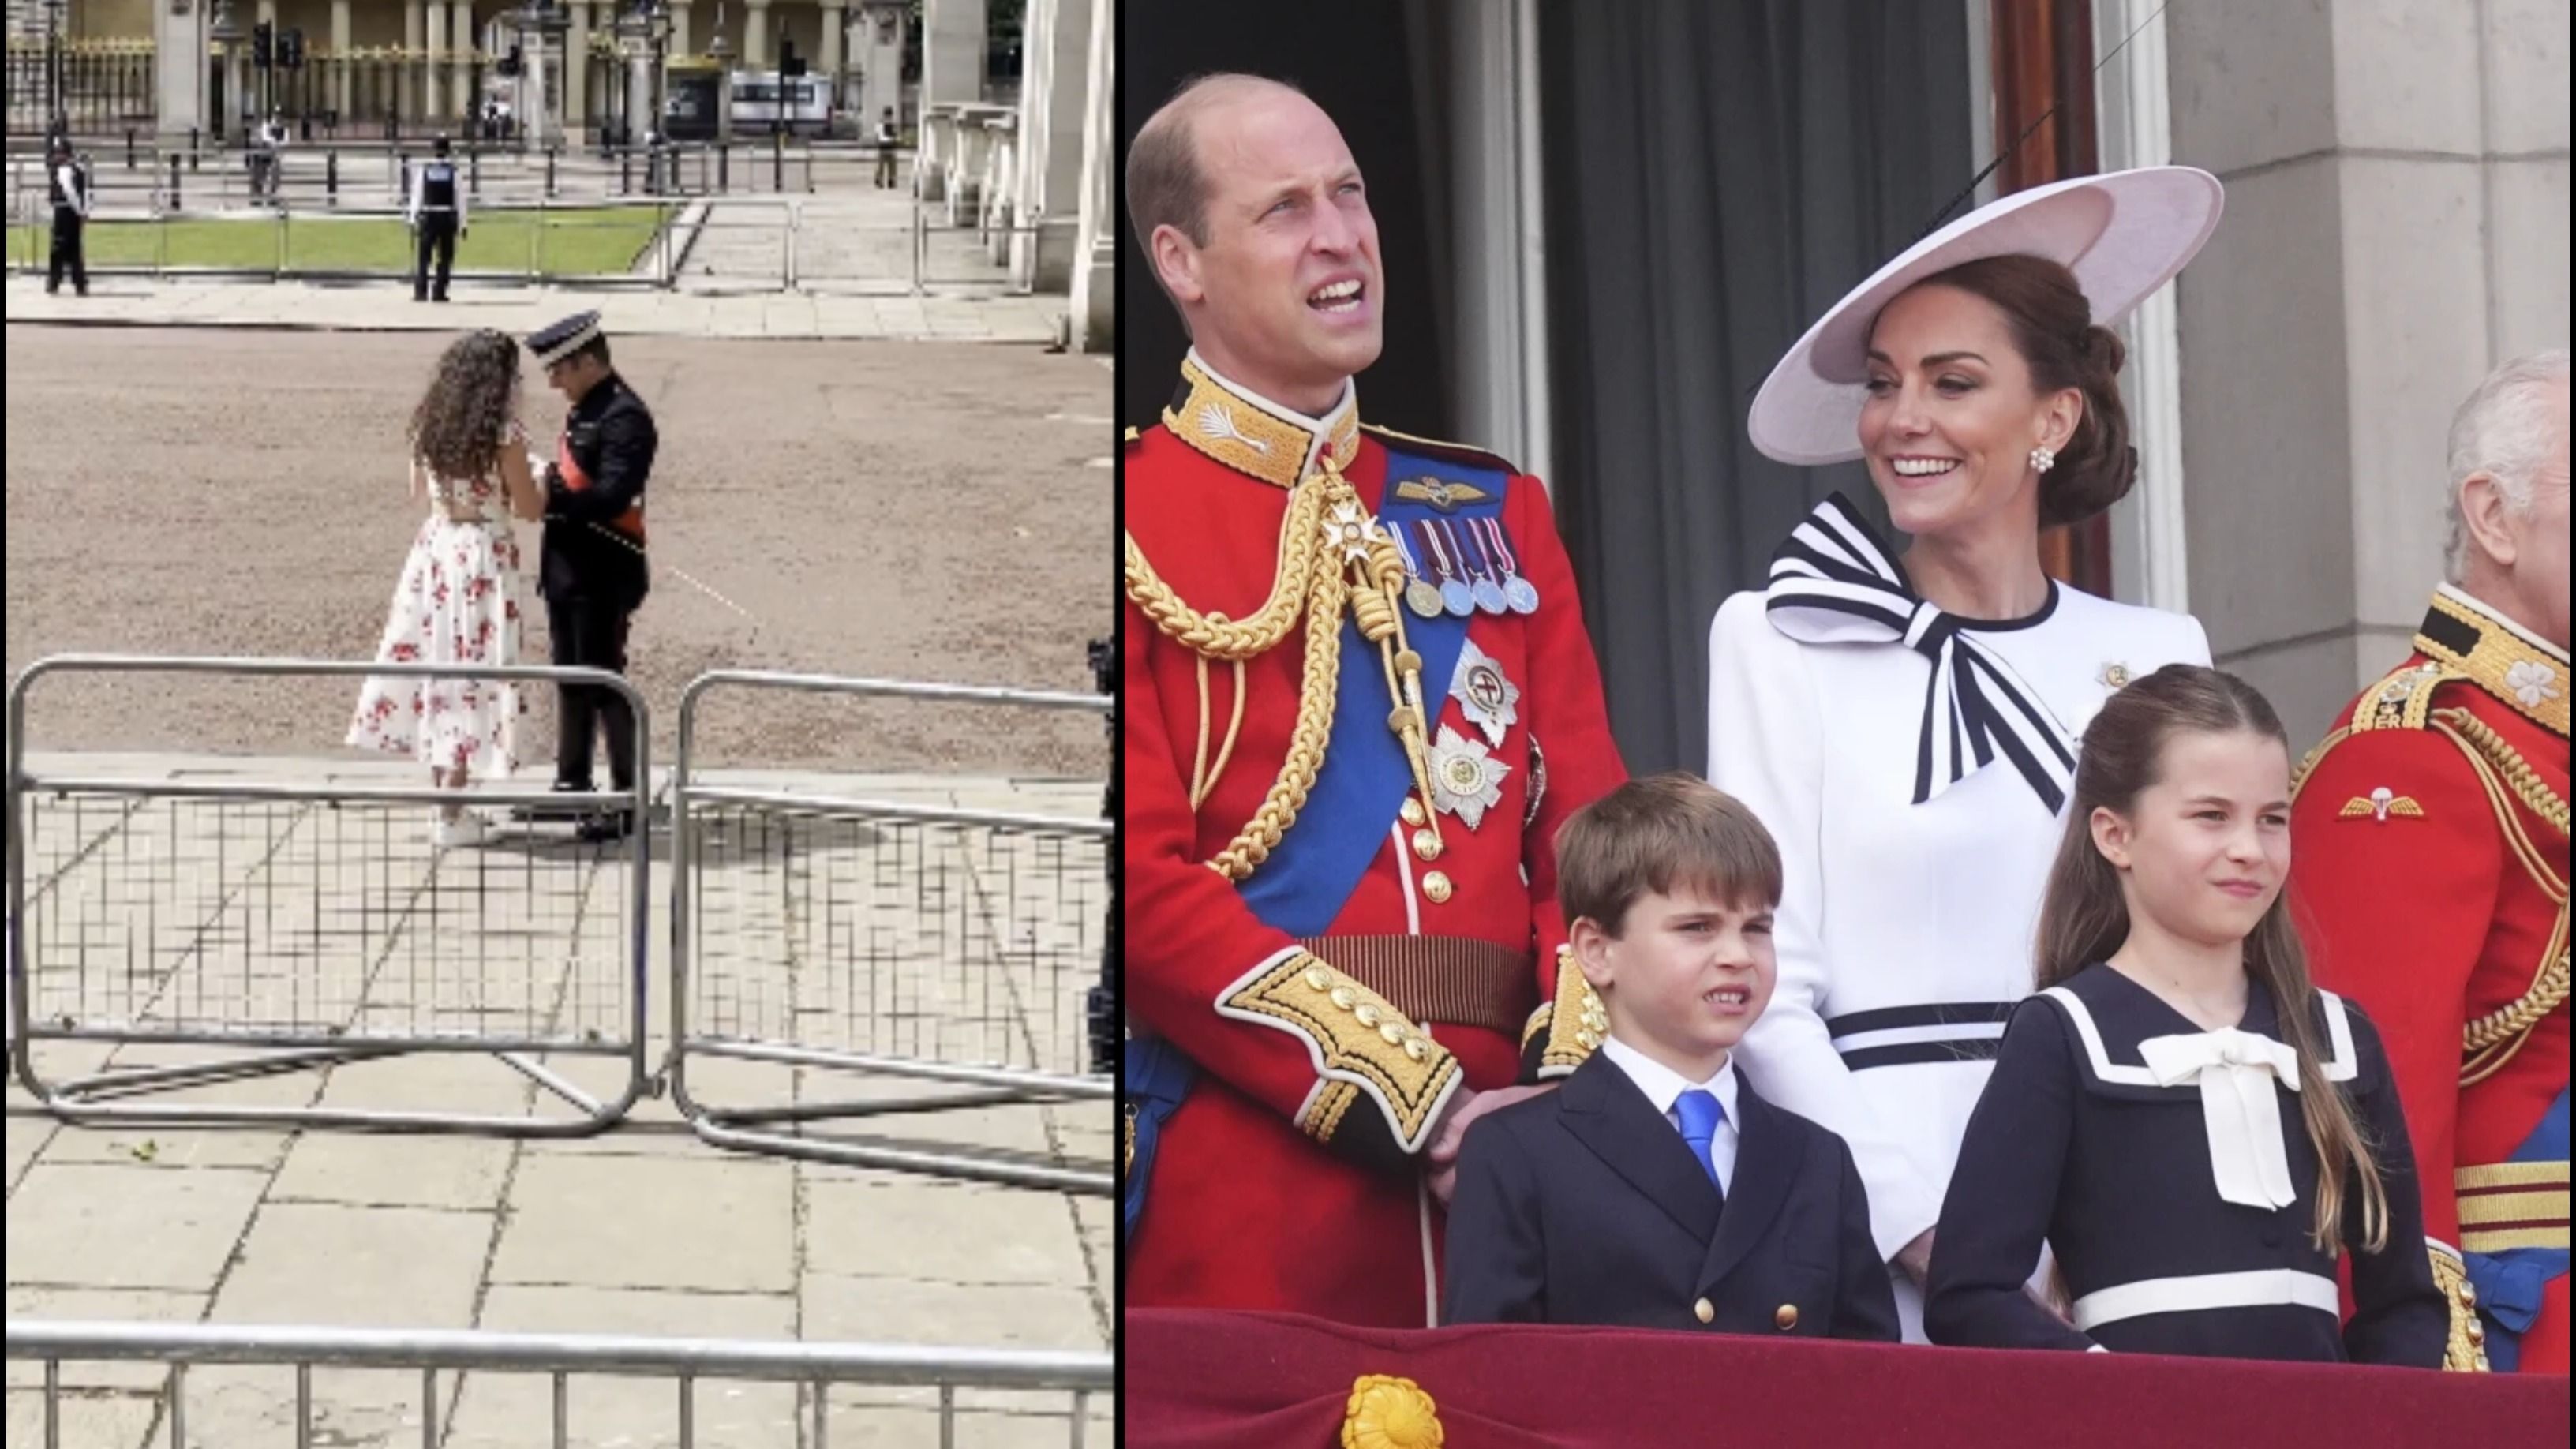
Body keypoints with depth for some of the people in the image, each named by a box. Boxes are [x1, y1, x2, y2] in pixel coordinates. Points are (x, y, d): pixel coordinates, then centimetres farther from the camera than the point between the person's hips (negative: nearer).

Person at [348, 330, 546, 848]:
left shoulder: (429, 427, 3)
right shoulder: (504, 434, -15)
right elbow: (530, 508, -10)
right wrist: (541, 481, 10)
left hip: (436, 548, 6)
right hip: (484, 558, -6)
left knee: (435, 662, 14)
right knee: (472, 670, 0)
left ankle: (445, 799, 21)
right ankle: (452, 816, 3)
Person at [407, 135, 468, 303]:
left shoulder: (423, 170, 0)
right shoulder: (452, 172, -2)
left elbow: (417, 196, 1)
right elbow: (460, 199, -1)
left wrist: (413, 219, 7)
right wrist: (462, 223, 3)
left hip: (427, 218, 0)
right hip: (448, 218, 0)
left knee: (423, 256, 6)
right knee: (445, 257, 6)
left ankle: (420, 292, 1)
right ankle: (439, 292, 1)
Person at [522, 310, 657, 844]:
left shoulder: (625, 417, -17)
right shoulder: (584, 409, 14)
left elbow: (610, 498, -26)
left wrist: (547, 493, -22)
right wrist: (548, 478, 1)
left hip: (603, 579, -10)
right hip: (568, 571, 10)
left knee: (604, 684, -6)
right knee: (571, 680, 18)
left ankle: (628, 803, 0)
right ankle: (573, 785, 29)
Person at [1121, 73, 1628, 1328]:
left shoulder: (1495, 512, 15)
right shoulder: (1132, 525, -2)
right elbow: (1145, 885, -10)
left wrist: (1580, 1082, -8)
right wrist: (1421, 1108, -14)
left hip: (1510, 1164, 4)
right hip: (1242, 1184, -4)